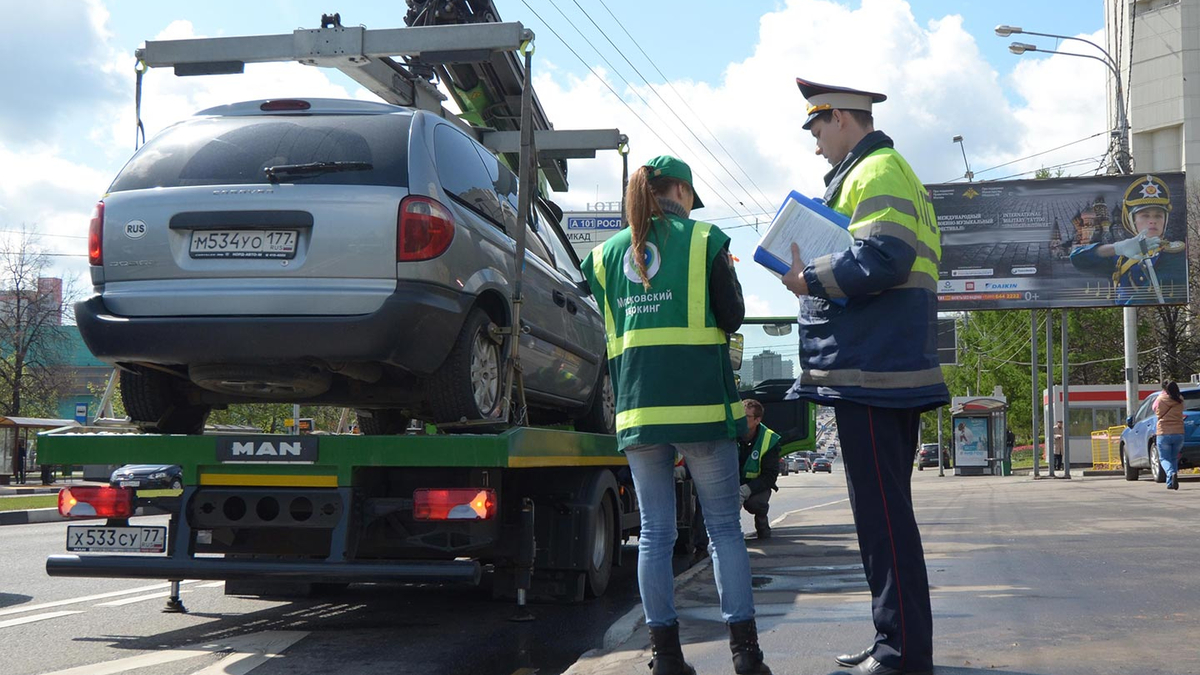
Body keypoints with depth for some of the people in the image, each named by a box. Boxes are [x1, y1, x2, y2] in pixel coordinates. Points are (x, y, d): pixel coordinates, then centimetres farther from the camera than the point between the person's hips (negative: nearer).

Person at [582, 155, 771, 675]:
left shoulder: (607, 253, 12)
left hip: (637, 405, 3)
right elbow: (731, 318, 3)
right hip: (701, 401, -3)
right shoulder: (705, 239, 1)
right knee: (724, 527, 3)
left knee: (655, 532, 5)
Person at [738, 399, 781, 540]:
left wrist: (748, 489, -32)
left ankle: (762, 522, 5)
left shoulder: (769, 440, -14)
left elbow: (770, 475, -14)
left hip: (756, 485, -1)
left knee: (754, 502, -33)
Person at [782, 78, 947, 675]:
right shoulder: (891, 171, 24)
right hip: (890, 369, 11)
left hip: (871, 371, -11)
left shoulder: (876, 172, -9)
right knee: (885, 511, 15)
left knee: (882, 513, -8)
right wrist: (817, 277, 14)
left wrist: (811, 279, -12)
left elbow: (882, 258, -23)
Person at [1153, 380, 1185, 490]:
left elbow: (1155, 409, 13)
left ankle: (1172, 473, -25)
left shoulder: (1160, 400, -6)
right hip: (1179, 433, 3)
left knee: (1164, 458, 4)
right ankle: (1171, 482, 10)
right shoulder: (1180, 401, 0)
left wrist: (1162, 393, 19)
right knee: (1174, 458, 16)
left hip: (1163, 433, -3)